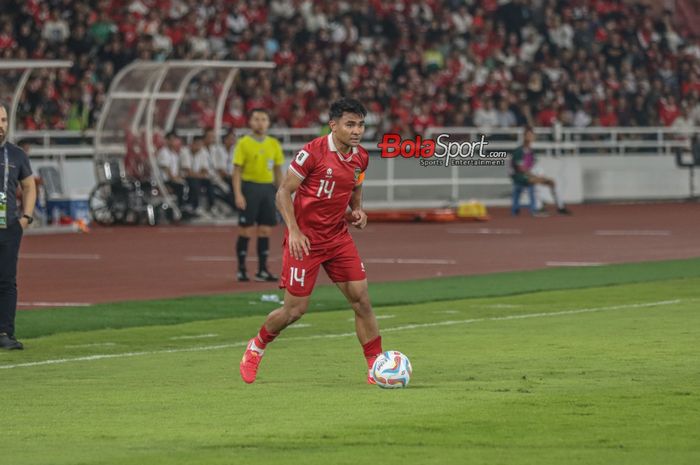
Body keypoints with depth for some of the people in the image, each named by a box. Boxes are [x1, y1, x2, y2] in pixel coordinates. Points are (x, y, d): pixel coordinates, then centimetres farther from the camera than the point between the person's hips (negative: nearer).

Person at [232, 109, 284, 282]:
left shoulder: (274, 144, 10)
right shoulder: (243, 143, -3)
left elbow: (278, 170, 14)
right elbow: (237, 170, -5)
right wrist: (238, 194, -14)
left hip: (268, 187, 4)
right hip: (250, 186, -4)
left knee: (265, 230, 4)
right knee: (245, 230, -2)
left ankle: (262, 270, 9)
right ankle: (241, 270, 5)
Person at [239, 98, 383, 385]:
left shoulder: (360, 157, 3)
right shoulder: (313, 152, -17)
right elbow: (283, 192, -12)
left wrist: (357, 211, 1)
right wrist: (294, 231, -21)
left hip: (338, 237, 5)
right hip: (305, 239, -5)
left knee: (361, 299, -5)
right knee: (295, 310, -1)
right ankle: (256, 347, 27)